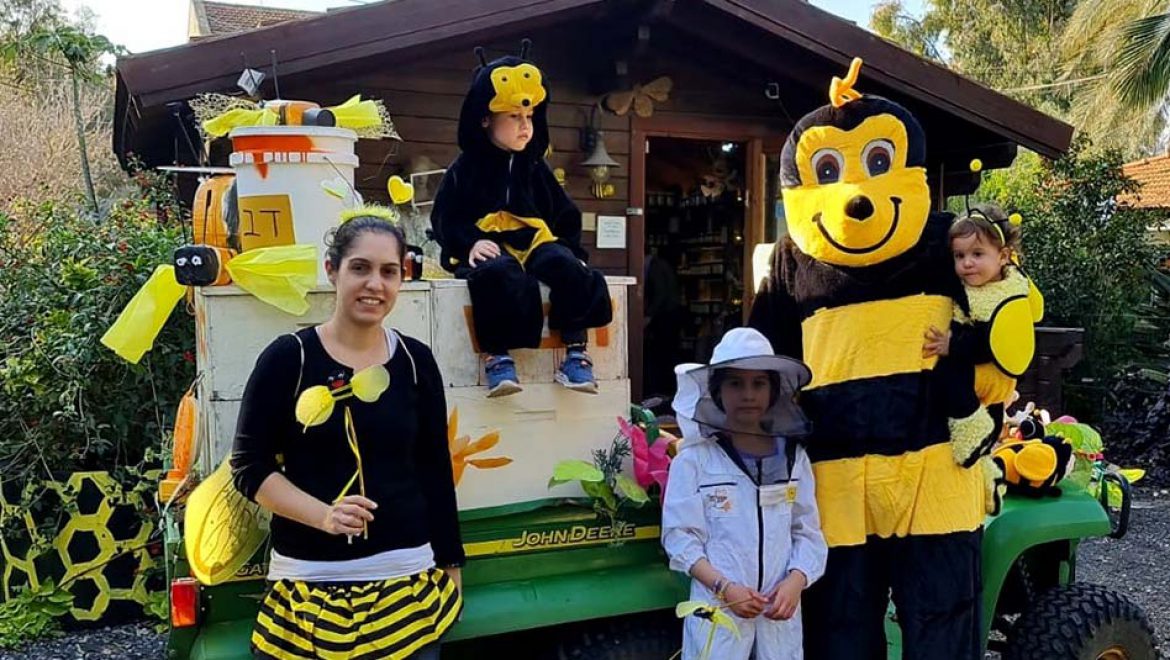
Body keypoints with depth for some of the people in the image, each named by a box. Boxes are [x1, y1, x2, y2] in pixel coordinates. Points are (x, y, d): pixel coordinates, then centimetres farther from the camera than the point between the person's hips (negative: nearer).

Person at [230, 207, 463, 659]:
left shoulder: (416, 360, 2)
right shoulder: (288, 357, -5)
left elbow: (435, 471, 8)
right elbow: (249, 465, -4)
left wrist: (450, 564, 9)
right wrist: (323, 515, -18)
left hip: (408, 577, 2)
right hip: (310, 580, -2)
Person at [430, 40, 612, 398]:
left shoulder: (535, 168, 18)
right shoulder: (466, 167, 7)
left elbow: (565, 215, 21)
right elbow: (444, 217, 2)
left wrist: (569, 248, 3)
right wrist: (470, 243, -18)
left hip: (535, 240, 4)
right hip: (490, 246, -3)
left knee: (569, 268, -29)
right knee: (499, 273, -40)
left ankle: (576, 352, -24)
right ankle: (496, 356, -35)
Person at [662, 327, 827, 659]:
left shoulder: (793, 456, 6)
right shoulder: (694, 458, -5)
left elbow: (808, 532, 5)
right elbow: (680, 536, -5)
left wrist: (795, 582, -11)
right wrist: (724, 587, -15)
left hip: (780, 610, 3)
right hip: (718, 609, -3)